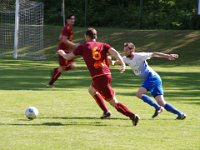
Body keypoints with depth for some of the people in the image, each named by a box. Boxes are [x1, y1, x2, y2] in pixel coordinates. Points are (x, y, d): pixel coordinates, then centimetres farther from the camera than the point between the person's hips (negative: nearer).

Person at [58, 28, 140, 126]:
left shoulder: (83, 46, 7)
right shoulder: (103, 45, 15)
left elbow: (68, 57, 15)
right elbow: (114, 52, -4)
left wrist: (62, 53, 36)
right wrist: (122, 64, -11)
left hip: (98, 77, -6)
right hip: (107, 74, 6)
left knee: (113, 102, -5)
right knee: (91, 90, 33)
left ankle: (132, 116, -18)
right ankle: (106, 111, 29)